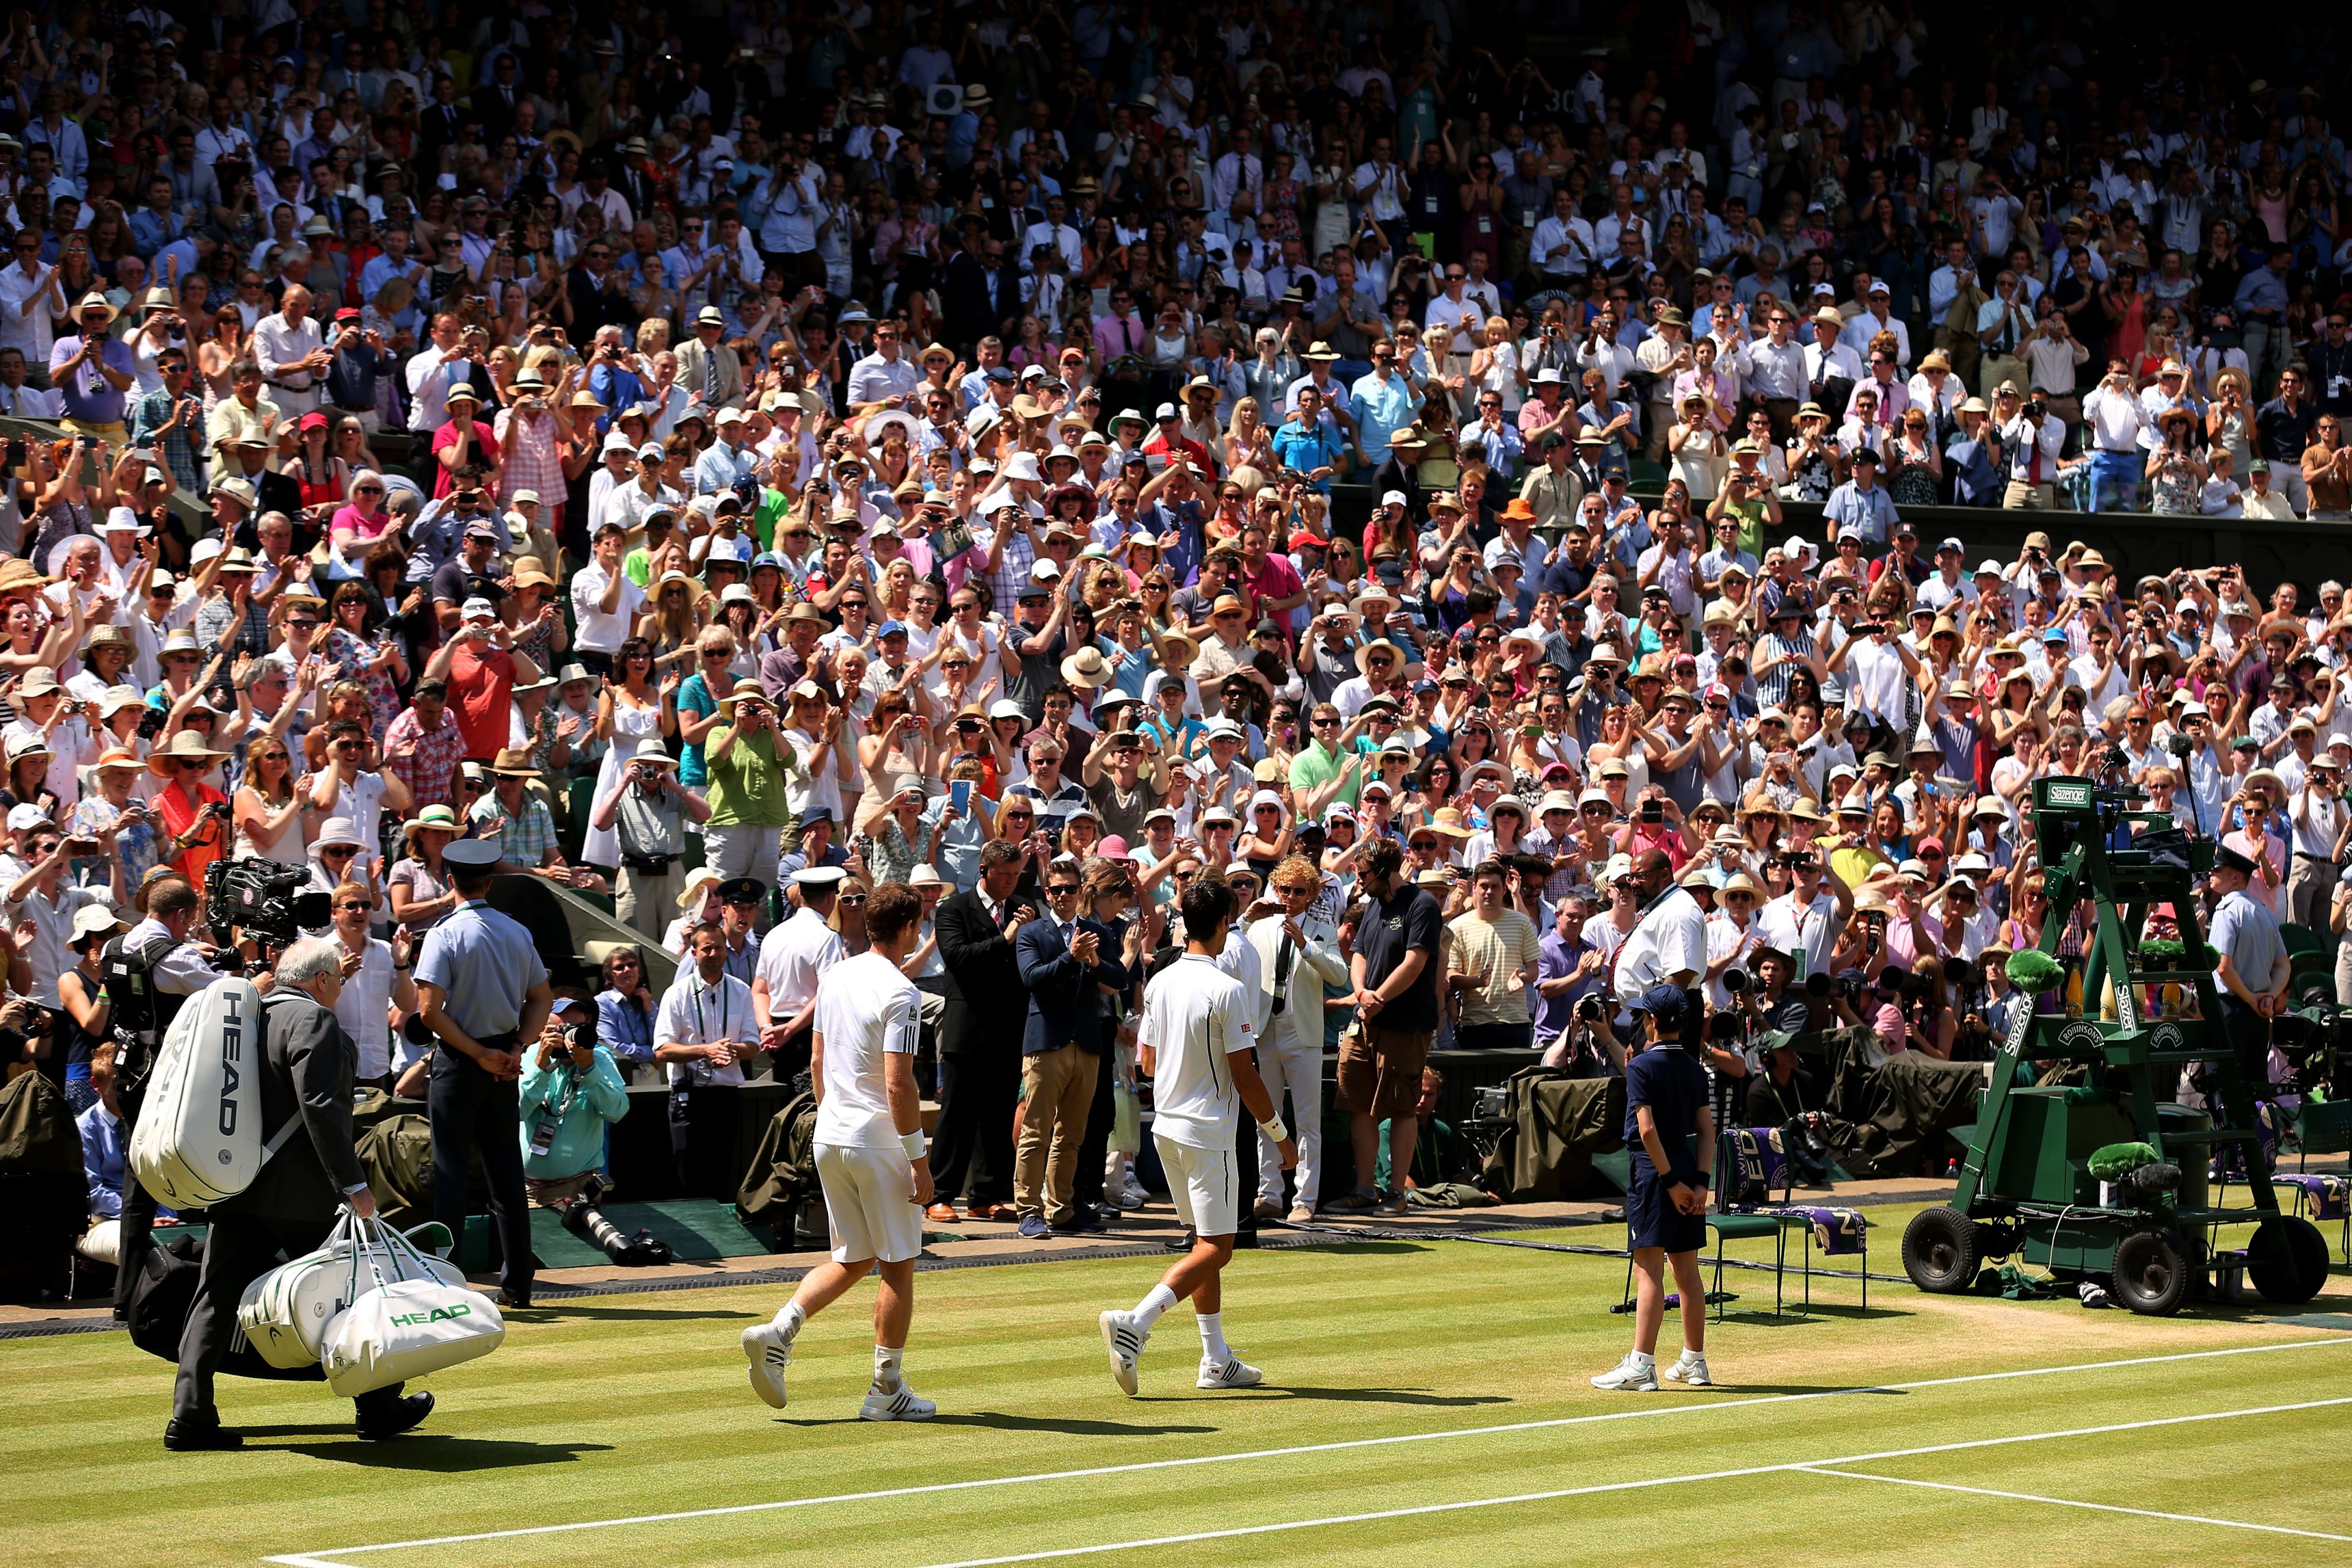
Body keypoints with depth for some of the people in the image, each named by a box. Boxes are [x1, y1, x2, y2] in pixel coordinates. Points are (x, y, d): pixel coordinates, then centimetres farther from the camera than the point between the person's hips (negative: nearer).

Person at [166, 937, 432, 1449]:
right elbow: (320, 1107, -20)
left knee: (217, 1300, 4)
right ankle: (378, 1407, 17)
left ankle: (190, 1415, -4)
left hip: (234, 1189, 7)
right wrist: (353, 1184, -19)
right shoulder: (313, 1022, -11)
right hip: (297, 1191, -7)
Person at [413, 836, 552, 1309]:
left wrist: (479, 1054, -12)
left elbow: (430, 1009, -18)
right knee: (507, 1171, 9)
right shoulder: (518, 932, 5)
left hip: (459, 1061, -5)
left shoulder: (445, 933, -12)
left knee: (450, 1169, -1)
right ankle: (516, 1283, 11)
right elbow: (542, 999, 8)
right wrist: (515, 1049, 0)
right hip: (504, 1064, 5)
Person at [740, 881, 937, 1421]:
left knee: (853, 1260, 17)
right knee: (898, 1265, 5)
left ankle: (777, 1332, -2)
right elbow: (898, 1084, -20)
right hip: (879, 1145, -7)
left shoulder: (834, 978, 8)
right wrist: (919, 1159, -15)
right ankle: (887, 1391, 9)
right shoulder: (900, 994, -16)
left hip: (830, 1138, 8)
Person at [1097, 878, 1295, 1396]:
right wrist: (1281, 1135, -4)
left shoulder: (1159, 984, 4)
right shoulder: (1228, 991, -16)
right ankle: (1134, 1324, -18)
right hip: (1208, 1132, -8)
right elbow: (1245, 1077, -15)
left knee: (1206, 1242, 15)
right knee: (1215, 1249, -3)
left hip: (1165, 1127, 8)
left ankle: (1217, 1361, 17)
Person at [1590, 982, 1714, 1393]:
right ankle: (1694, 1361, 20)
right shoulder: (1693, 1067, 10)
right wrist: (1701, 1182, 2)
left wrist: (1670, 1181, -14)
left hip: (1654, 1169, -7)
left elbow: (1647, 1129, -17)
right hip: (1688, 1167, 7)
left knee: (1649, 1270, -10)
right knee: (1687, 1270, 13)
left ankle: (1641, 1366, -14)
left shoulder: (1642, 1066, -10)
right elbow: (1707, 1128, 6)